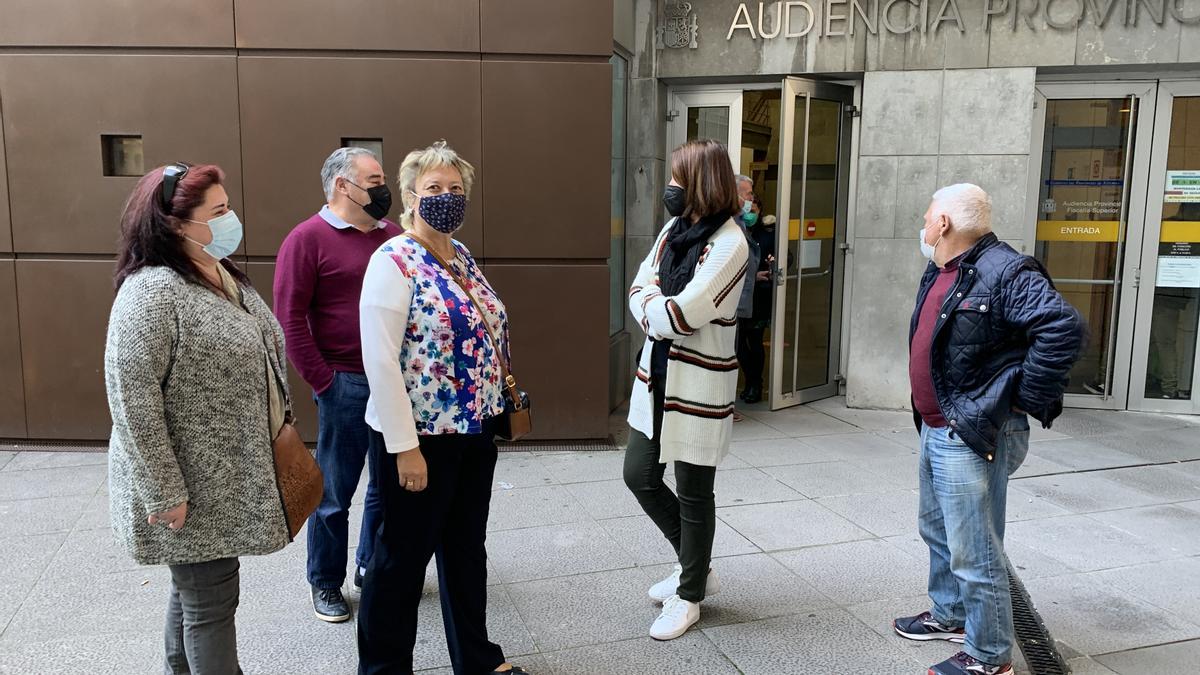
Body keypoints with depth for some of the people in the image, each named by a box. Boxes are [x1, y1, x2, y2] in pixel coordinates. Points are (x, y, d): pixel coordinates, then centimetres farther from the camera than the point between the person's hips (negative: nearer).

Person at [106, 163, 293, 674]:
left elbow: (260, 358, 17)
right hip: (194, 488, -8)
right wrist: (163, 492, -22)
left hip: (232, 476, 8)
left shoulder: (225, 276, 7)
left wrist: (279, 430, 16)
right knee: (210, 602, 5)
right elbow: (130, 396, -23)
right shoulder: (152, 291, -21)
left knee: (196, 589, 23)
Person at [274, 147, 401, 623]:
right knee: (335, 492, 7)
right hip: (346, 385, -5)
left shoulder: (393, 235, 10)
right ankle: (325, 584, 25)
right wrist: (322, 382, -12)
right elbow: (289, 319, -10)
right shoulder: (308, 239, -6)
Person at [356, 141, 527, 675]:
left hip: (474, 431, 8)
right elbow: (380, 362, -19)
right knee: (404, 555, 8)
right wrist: (405, 447, -20)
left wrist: (492, 407, 15)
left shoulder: (462, 256, 9)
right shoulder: (393, 261, -15)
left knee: (466, 546, 20)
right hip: (420, 435, -8)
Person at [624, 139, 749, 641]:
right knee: (640, 476, 13)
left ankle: (690, 595, 27)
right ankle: (695, 567, 35)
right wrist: (661, 306, -14)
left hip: (699, 385, -8)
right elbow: (640, 291, 6)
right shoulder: (674, 230, 8)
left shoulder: (729, 242, -18)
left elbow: (676, 316, -24)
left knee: (693, 495, 6)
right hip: (656, 374, 8)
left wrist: (651, 303, -5)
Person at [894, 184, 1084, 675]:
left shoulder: (1003, 271, -18)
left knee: (974, 553, -2)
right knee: (938, 532, 23)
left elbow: (1064, 329, -28)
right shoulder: (939, 273, 12)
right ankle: (949, 616, 41)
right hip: (936, 431, 10)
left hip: (973, 436, -10)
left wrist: (1023, 400, -22)